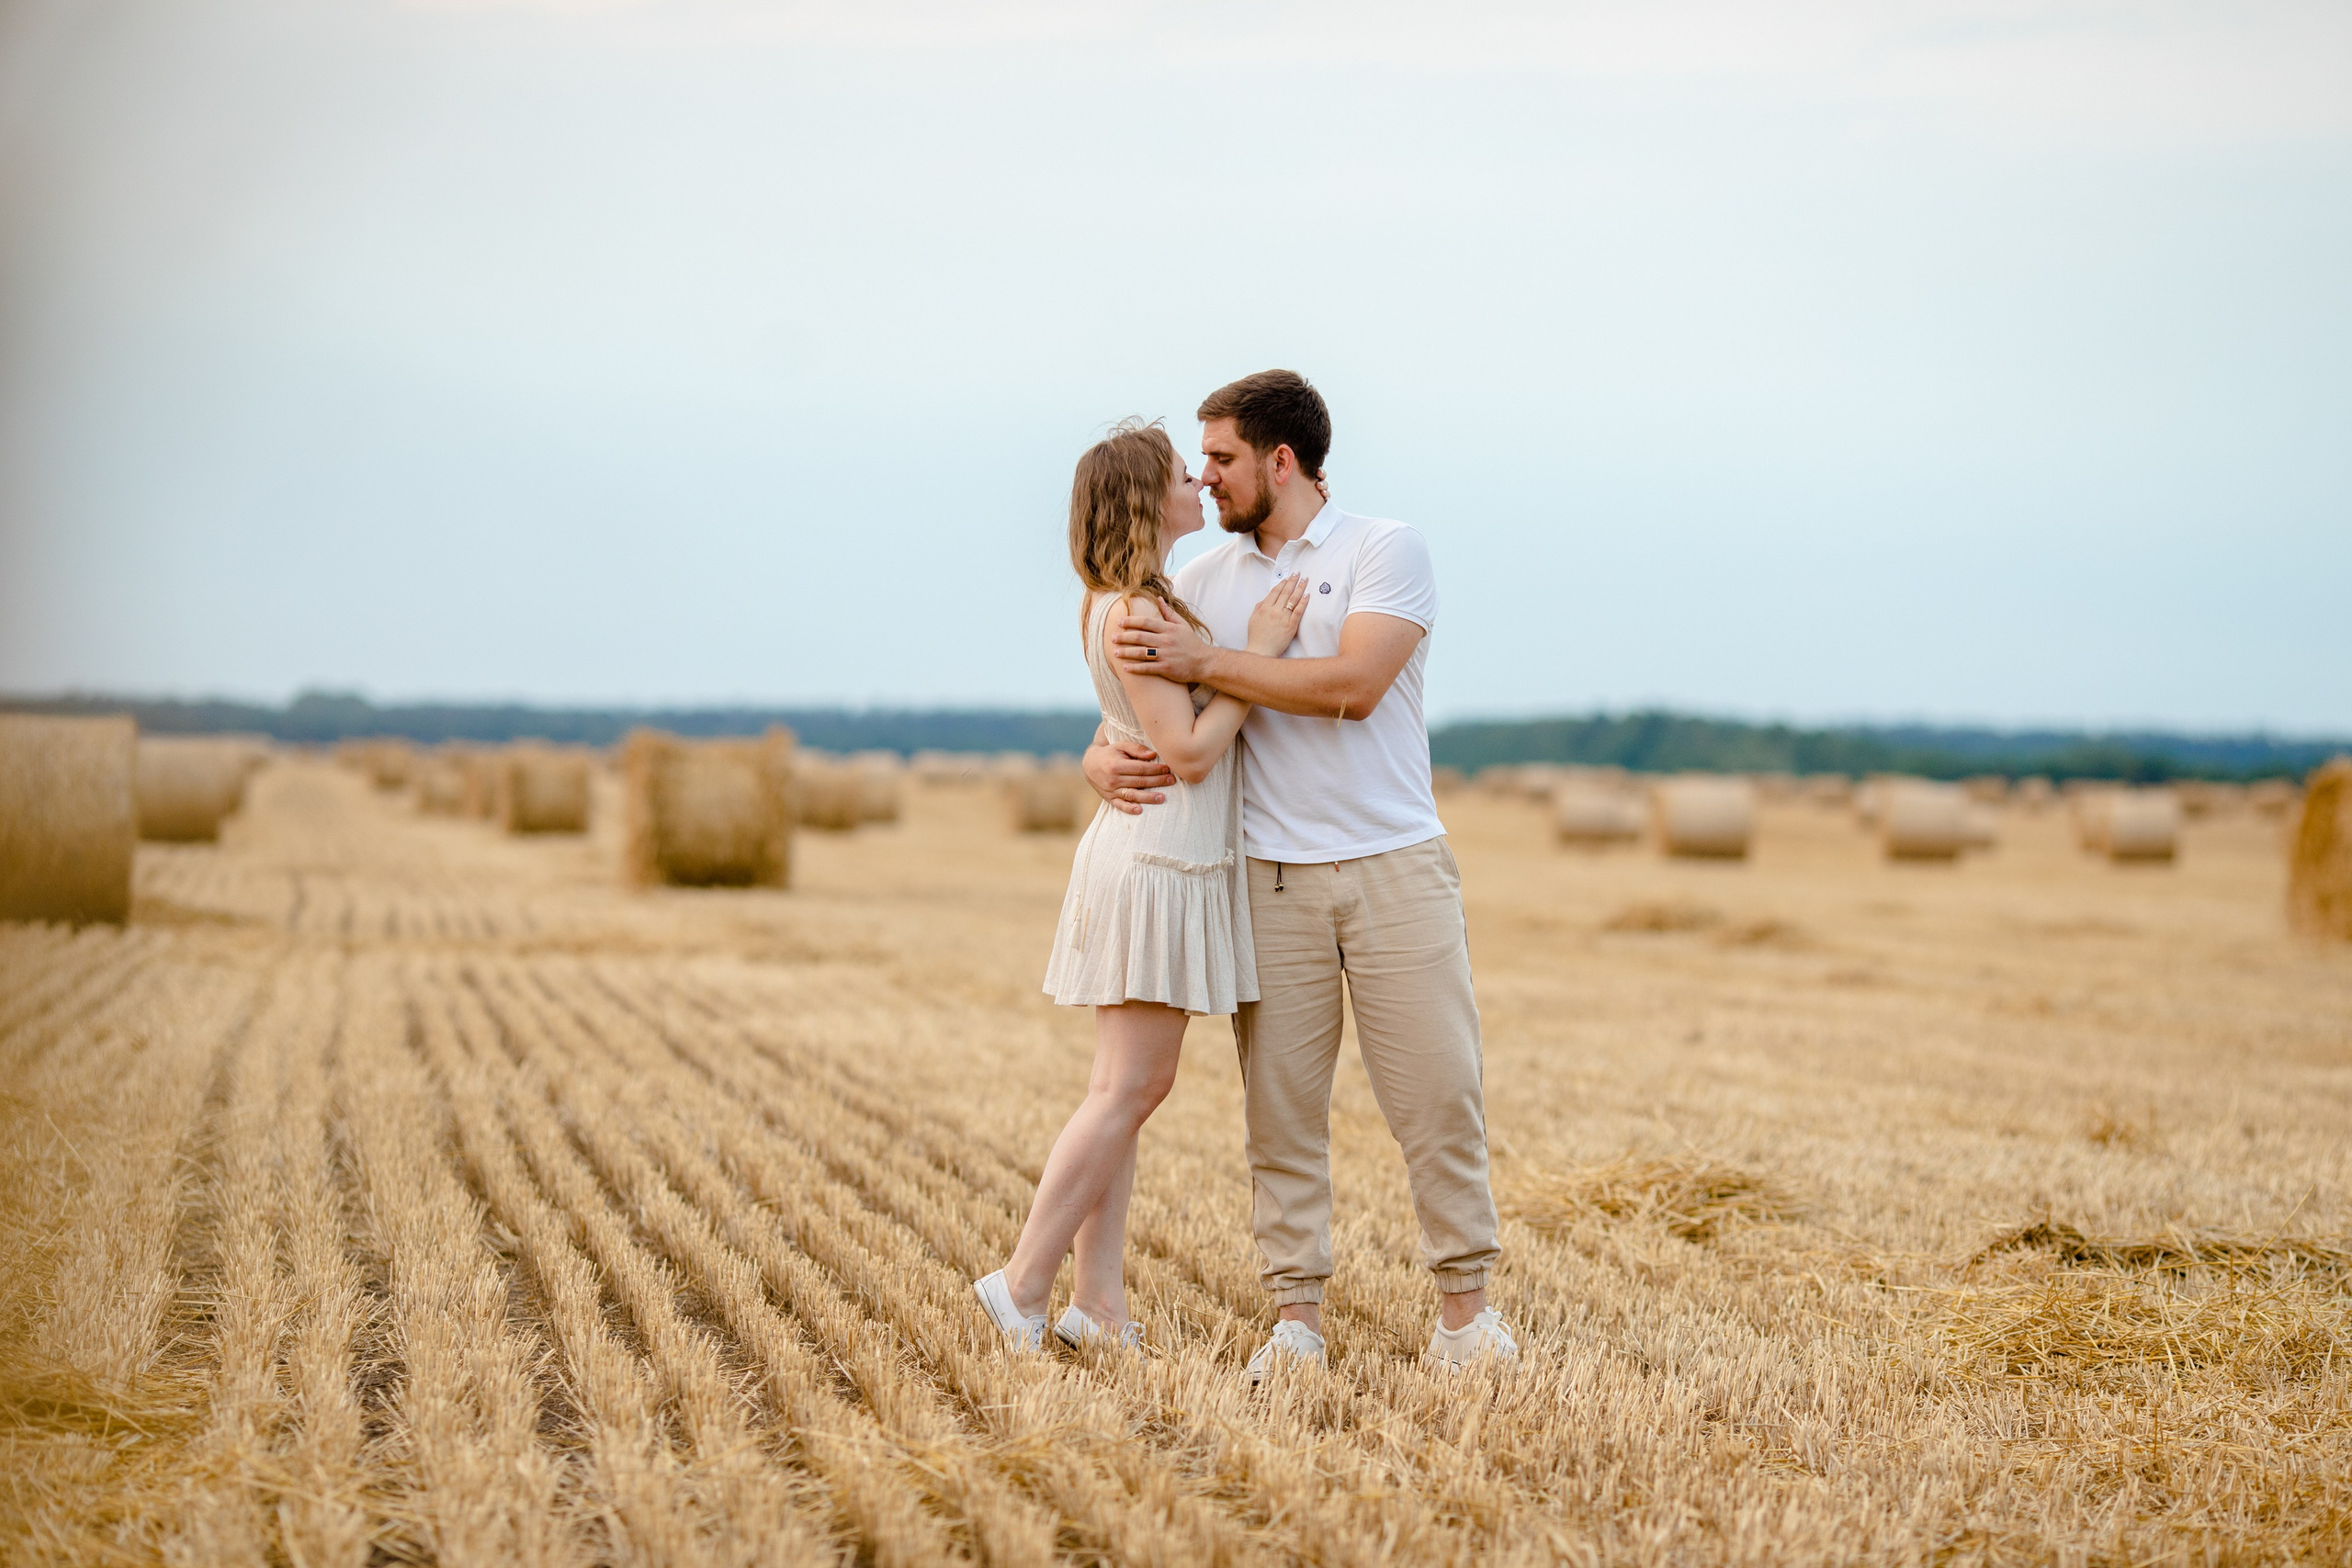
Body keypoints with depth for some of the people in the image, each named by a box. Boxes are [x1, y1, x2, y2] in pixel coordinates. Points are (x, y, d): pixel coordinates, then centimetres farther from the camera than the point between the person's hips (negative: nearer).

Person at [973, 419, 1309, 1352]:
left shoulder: (1154, 603, 13)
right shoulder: (1131, 612, -16)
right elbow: (1190, 753, -20)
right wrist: (1260, 650, -16)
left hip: (1175, 866, 10)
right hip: (1154, 864, -10)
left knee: (1130, 1089, 8)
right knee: (1129, 1087, -7)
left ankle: (1098, 1300, 10)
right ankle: (1023, 1284, -3)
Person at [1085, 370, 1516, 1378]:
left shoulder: (1387, 551, -3)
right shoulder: (1203, 581, 11)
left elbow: (1352, 687, -18)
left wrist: (1205, 662, -17)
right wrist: (1104, 760, -10)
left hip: (1397, 868, -3)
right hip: (1272, 879, 3)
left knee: (1437, 1091, -2)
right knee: (1280, 1102, 2)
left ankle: (1465, 1305, 8)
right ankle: (1296, 1313, 8)